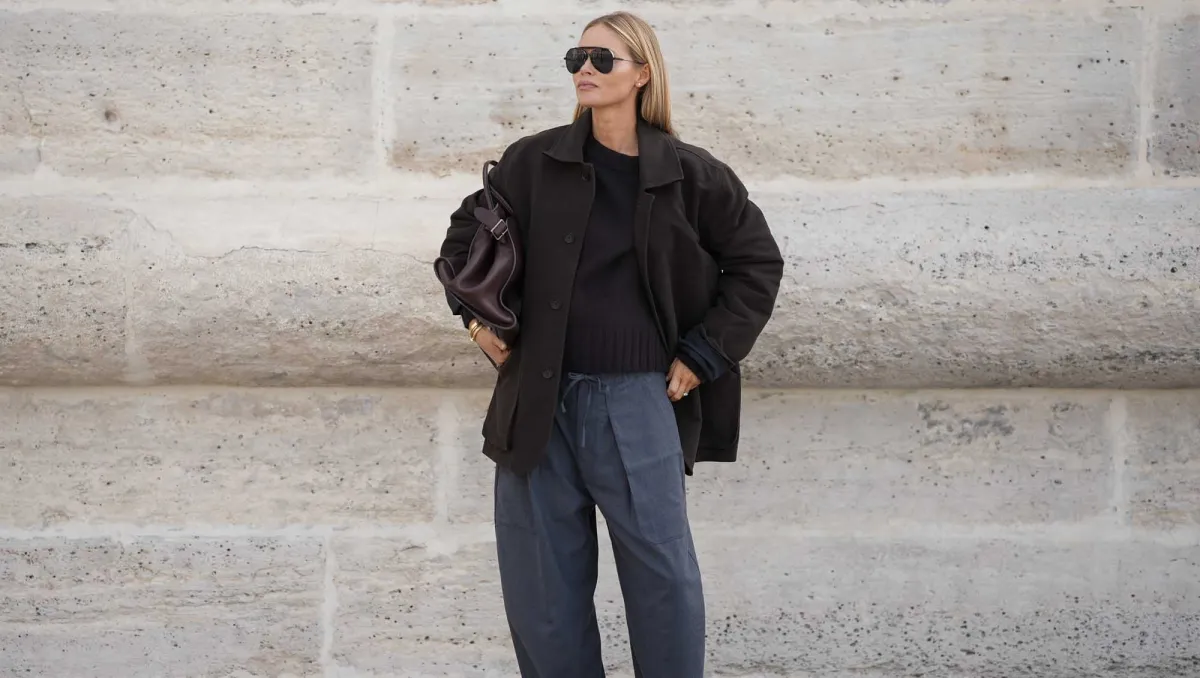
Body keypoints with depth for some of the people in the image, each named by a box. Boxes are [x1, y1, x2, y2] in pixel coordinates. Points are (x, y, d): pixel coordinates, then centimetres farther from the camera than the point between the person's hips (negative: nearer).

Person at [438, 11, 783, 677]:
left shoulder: (690, 175, -1)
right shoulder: (535, 162, 4)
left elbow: (758, 262, 8)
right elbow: (467, 231, 20)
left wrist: (705, 356, 2)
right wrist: (475, 311, 8)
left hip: (639, 402, -2)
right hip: (539, 400, 2)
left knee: (661, 572, -1)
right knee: (543, 578, 7)